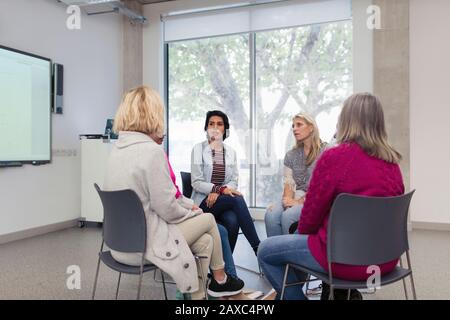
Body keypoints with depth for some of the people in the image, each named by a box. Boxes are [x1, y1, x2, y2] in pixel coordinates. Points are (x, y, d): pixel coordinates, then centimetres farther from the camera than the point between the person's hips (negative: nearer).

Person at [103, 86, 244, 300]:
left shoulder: (118, 148, 4)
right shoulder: (152, 151, -22)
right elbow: (166, 209, -20)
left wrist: (186, 210, 10)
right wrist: (190, 213, 2)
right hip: (145, 241, -7)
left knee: (205, 241, 16)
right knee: (208, 219, 13)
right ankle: (219, 280, 34)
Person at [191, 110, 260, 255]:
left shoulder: (231, 152, 13)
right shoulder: (198, 149, 1)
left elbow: (234, 181, 7)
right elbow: (196, 183, -7)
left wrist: (218, 193, -13)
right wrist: (220, 189, -22)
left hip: (224, 200, 3)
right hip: (204, 202, -3)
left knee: (232, 221, -32)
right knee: (237, 199, -31)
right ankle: (258, 248, -29)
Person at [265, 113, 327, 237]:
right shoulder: (291, 155, 16)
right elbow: (288, 183, 10)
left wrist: (299, 201, -15)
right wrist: (288, 199, -11)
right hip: (296, 197, 4)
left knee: (288, 215, -31)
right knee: (270, 215, -25)